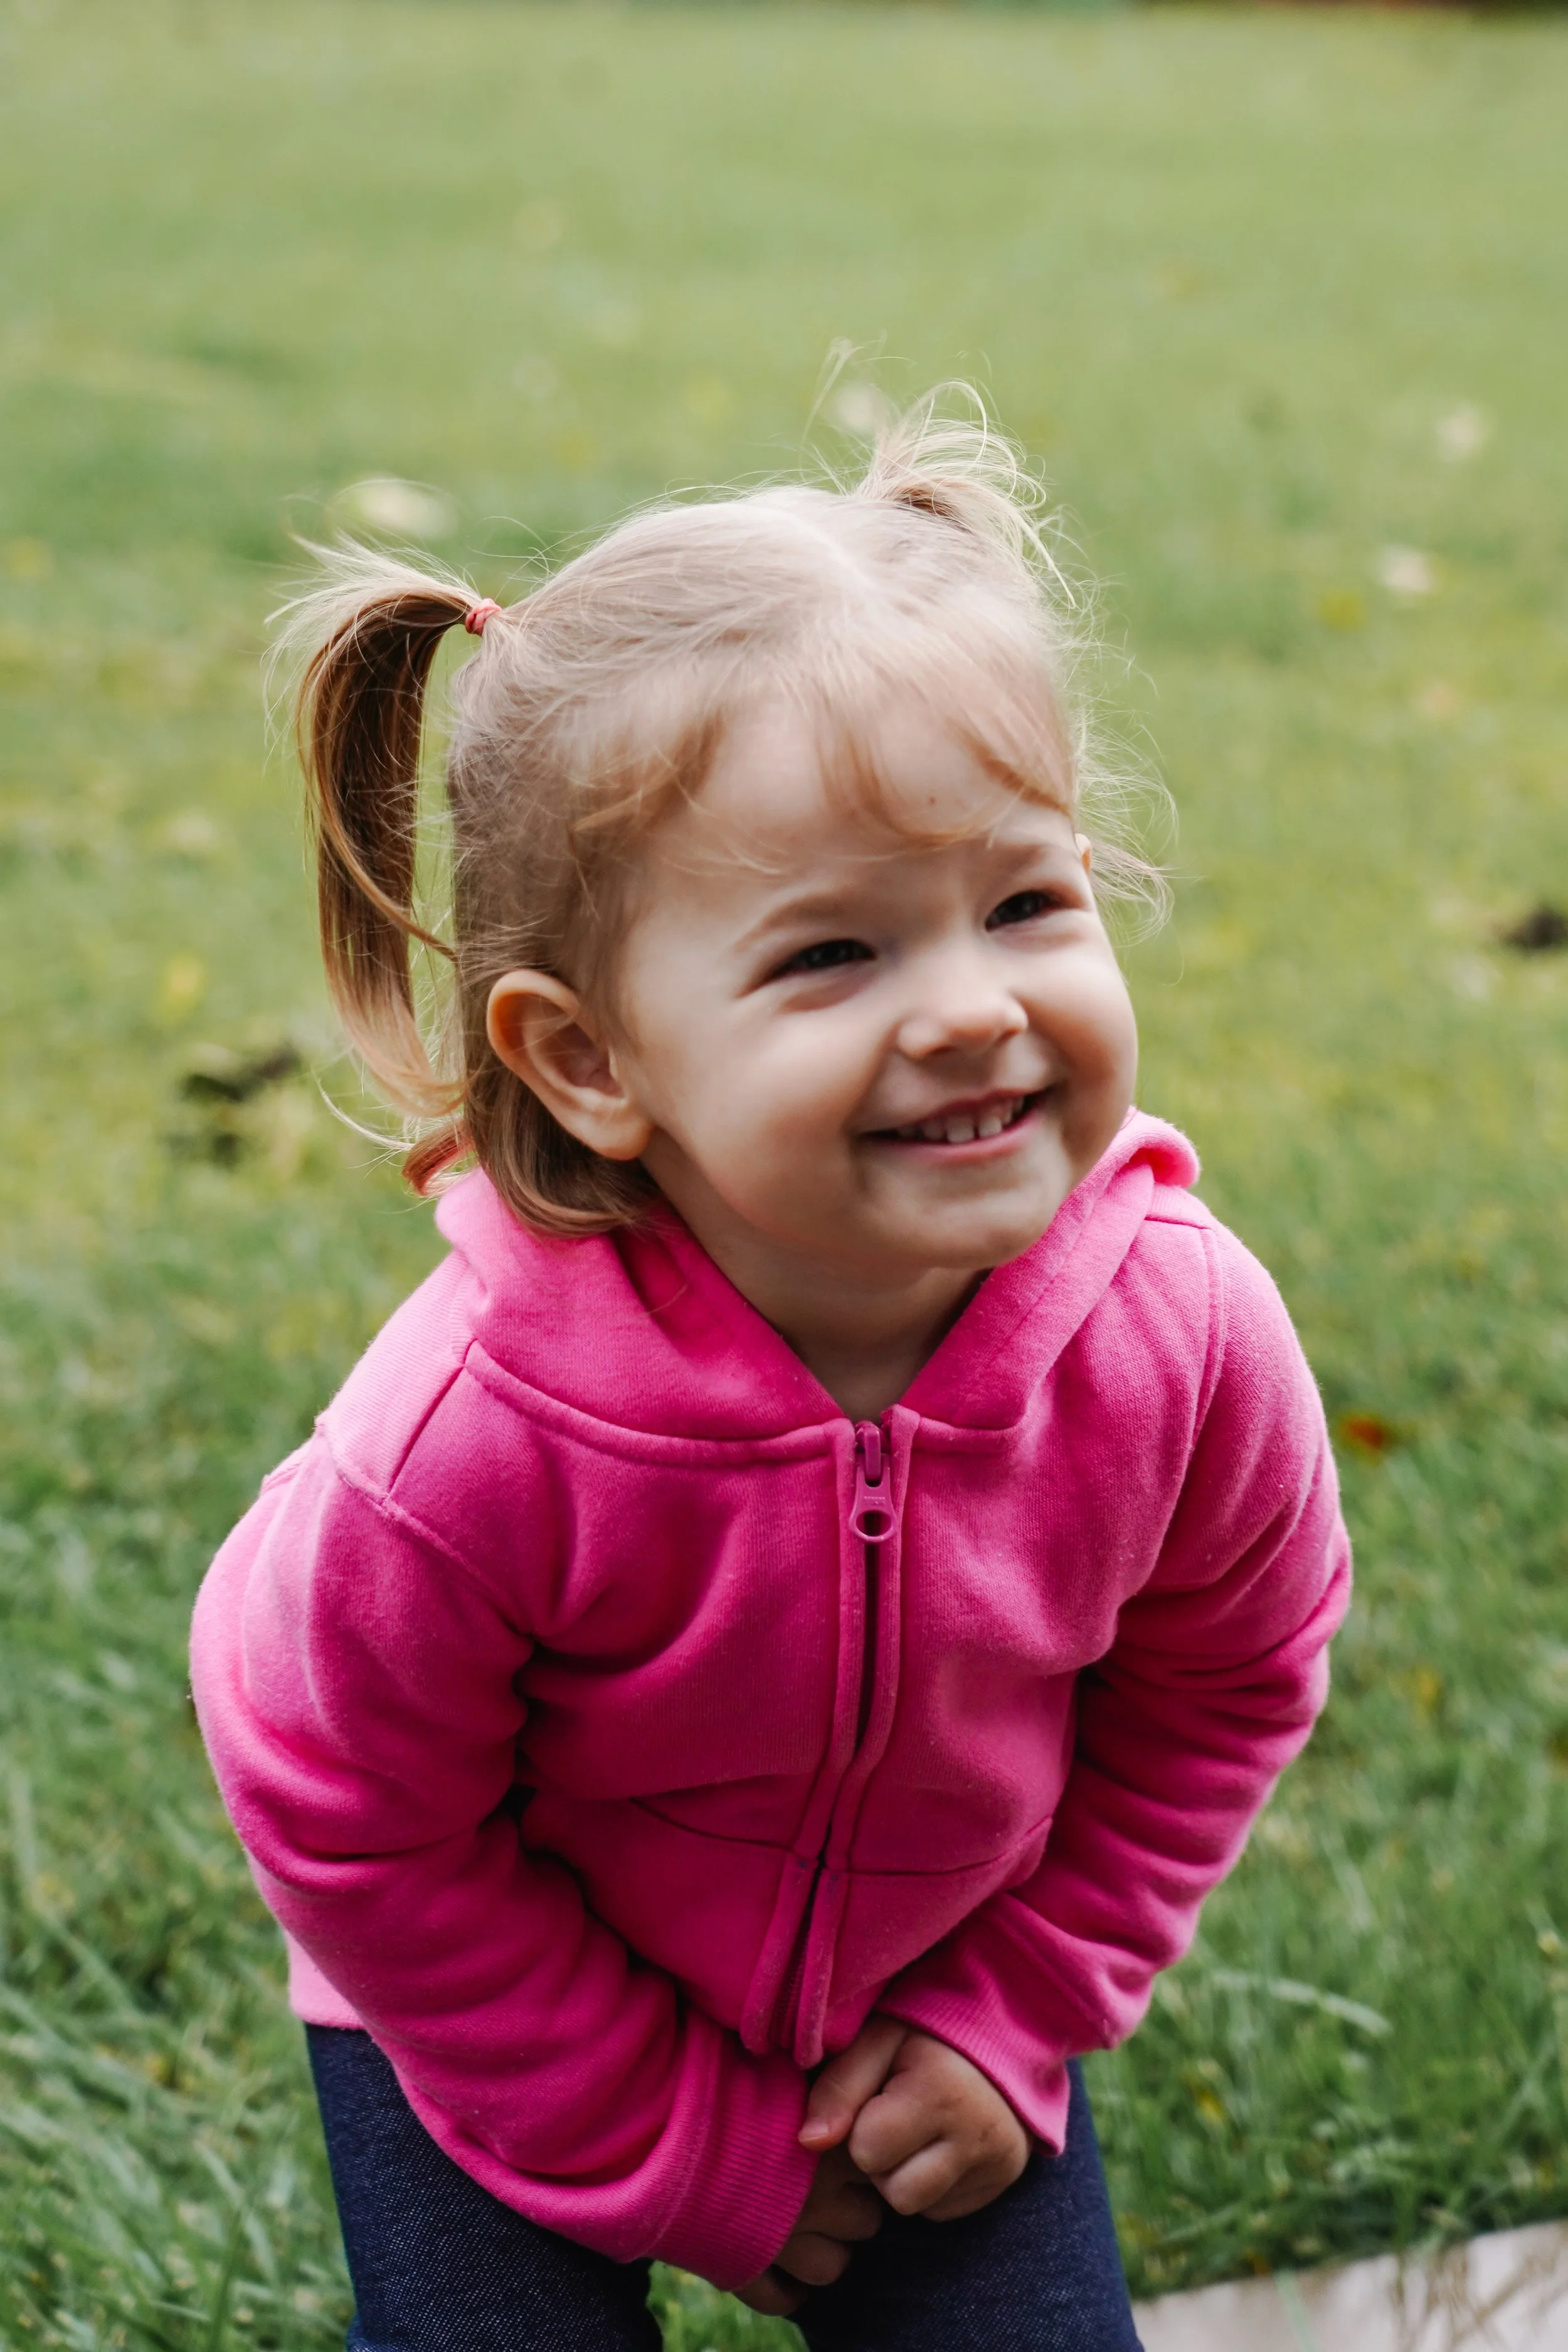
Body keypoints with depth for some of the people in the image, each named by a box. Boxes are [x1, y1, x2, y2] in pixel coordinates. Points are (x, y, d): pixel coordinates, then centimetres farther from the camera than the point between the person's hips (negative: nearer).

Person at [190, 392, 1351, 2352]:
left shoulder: (1183, 1333, -28)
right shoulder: (479, 1435, -37)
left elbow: (1221, 1688, -5)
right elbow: (355, 1822, -19)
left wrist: (1017, 2010, -6)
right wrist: (673, 2142, -11)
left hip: (932, 1995, 3)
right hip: (516, 2020, -2)